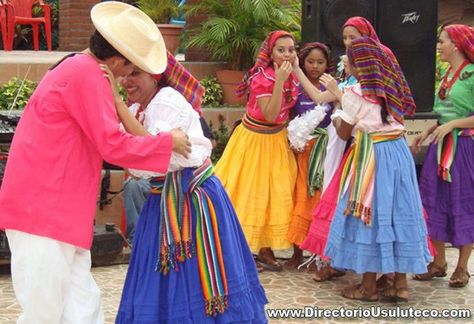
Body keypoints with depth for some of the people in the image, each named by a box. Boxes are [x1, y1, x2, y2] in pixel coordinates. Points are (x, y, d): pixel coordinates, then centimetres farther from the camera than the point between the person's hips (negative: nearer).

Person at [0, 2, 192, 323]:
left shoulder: (78, 68, 16)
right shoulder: (87, 73, -15)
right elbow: (114, 146, -17)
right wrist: (168, 141, -5)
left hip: (55, 208, 10)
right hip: (44, 210, -10)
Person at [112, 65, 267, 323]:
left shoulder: (168, 100, -15)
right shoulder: (137, 110, 8)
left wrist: (117, 103, -31)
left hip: (194, 199, -7)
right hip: (164, 202, 7)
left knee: (194, 278, 1)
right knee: (161, 283, 11)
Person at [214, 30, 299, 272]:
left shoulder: (291, 77, -1)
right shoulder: (262, 77, -22)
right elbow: (270, 115, -29)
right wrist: (279, 81, -34)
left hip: (276, 141, 7)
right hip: (255, 140, -7)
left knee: (275, 195, 9)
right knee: (248, 194, 1)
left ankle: (265, 248, 19)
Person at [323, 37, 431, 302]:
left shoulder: (355, 93, -8)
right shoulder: (391, 88, 9)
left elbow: (345, 133, 0)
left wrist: (336, 119, 22)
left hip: (372, 156, -6)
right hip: (399, 152, 6)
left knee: (370, 213, 1)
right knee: (399, 212, 8)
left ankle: (369, 287, 7)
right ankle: (400, 284, 11)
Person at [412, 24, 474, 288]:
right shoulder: (448, 75, 12)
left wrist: (452, 125, -21)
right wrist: (427, 133, 10)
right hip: (441, 145, 8)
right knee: (436, 201, 8)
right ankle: (439, 262, 17)